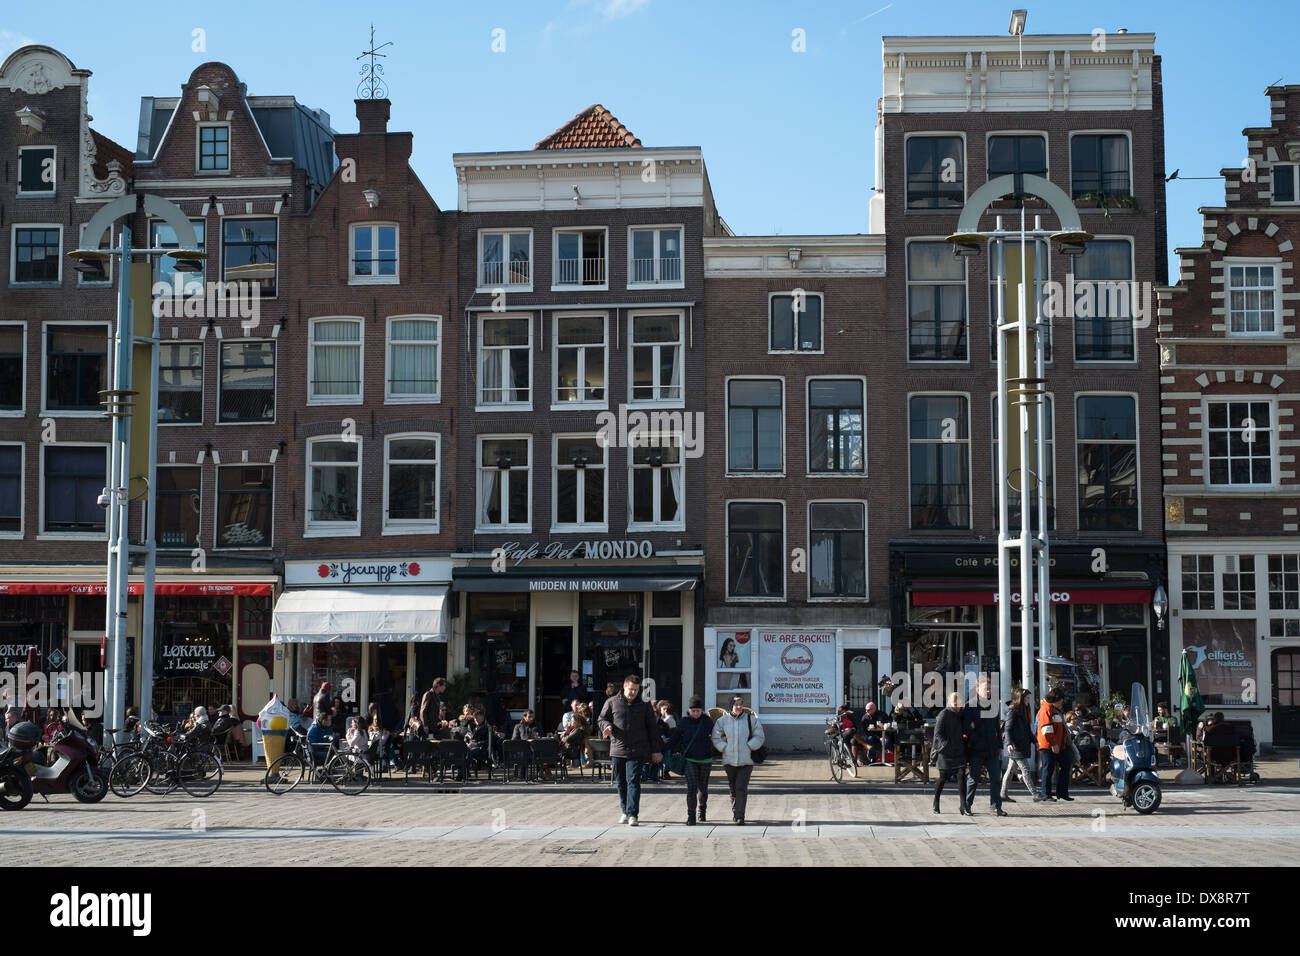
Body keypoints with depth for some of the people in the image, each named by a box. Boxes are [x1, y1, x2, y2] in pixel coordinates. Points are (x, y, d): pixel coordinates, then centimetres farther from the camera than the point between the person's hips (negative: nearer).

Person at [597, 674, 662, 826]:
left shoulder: (644, 706, 6)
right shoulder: (612, 702, 6)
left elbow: (653, 728, 11)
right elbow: (602, 718, 14)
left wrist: (656, 750, 9)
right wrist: (607, 726, -10)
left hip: (637, 752, -2)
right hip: (617, 750, 2)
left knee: (633, 782, -10)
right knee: (621, 783, 10)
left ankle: (632, 814, -13)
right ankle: (624, 811, 24)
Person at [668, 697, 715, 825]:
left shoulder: (707, 721, 2)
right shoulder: (683, 722, -1)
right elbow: (675, 738, 2)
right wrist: (667, 751, -4)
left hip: (705, 759, 2)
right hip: (690, 760, -2)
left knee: (703, 788, 12)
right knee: (691, 788, -11)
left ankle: (702, 810, 38)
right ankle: (691, 816, -10)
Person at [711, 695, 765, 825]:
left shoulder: (751, 720, 0)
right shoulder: (723, 720, 3)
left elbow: (759, 737, 5)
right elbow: (716, 738, 8)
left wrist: (748, 747, -6)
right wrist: (725, 748, -5)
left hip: (746, 761, -2)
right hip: (729, 760, 2)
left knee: (741, 788, -11)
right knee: (732, 789, 11)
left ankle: (740, 817, -12)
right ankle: (735, 813, 28)